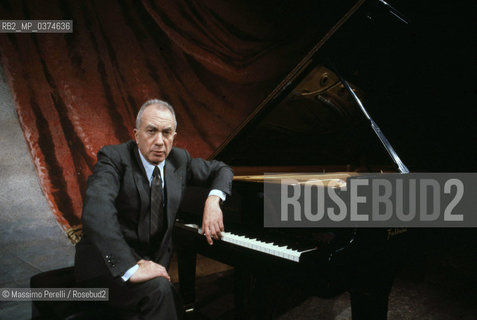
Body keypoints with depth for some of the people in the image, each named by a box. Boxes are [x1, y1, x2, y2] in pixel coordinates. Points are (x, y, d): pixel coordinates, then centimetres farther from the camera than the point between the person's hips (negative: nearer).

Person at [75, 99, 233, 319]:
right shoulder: (114, 159, -15)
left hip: (152, 260, 5)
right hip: (110, 263, -5)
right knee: (157, 289, -32)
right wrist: (130, 268, -38)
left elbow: (221, 169, 16)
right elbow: (96, 210, -32)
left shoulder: (179, 159, 3)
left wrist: (213, 199, -6)